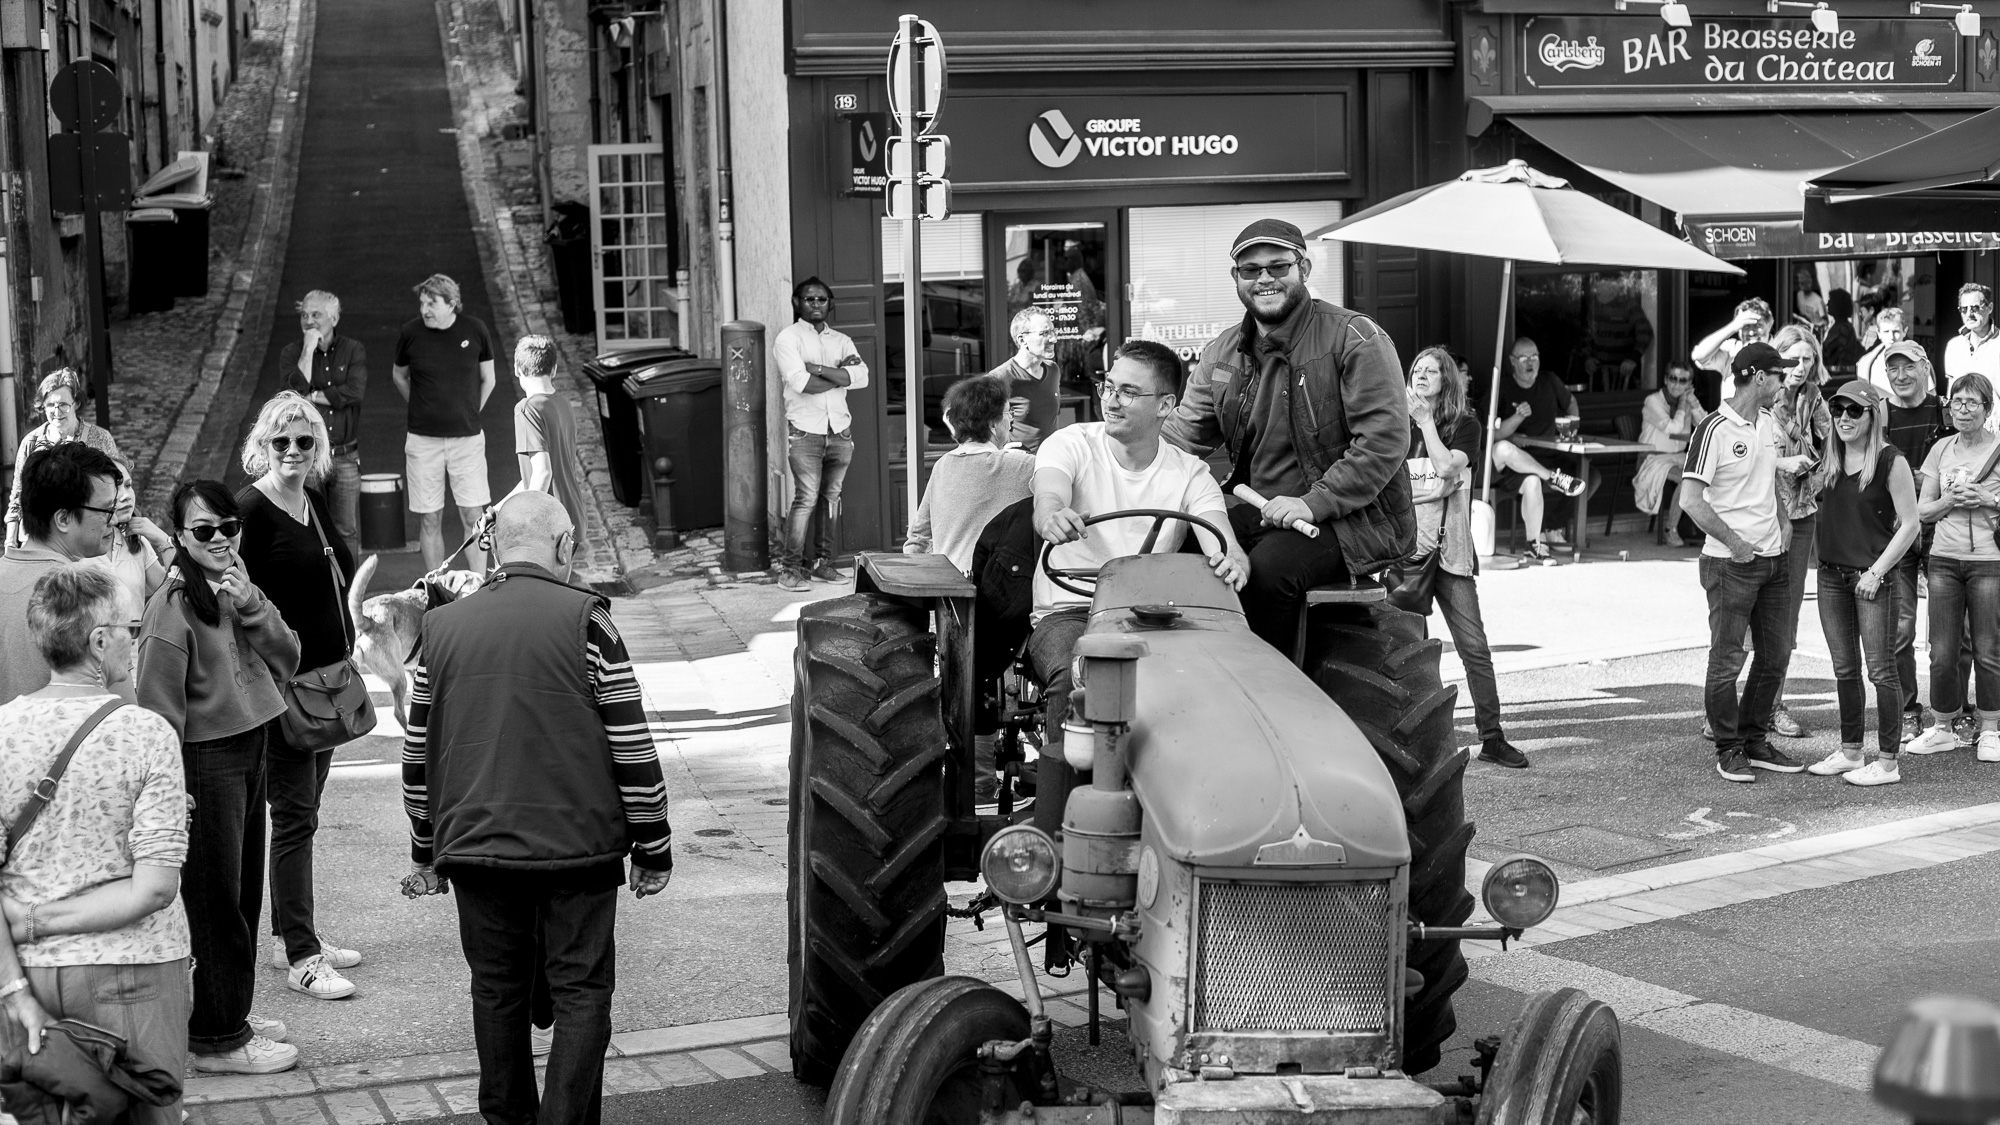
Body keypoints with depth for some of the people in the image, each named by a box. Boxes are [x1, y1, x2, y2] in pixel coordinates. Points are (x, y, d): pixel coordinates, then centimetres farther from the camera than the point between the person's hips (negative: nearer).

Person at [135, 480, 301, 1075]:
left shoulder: (239, 587, 8)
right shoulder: (174, 604, -16)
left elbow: (286, 662, 3)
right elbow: (160, 704, -17)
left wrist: (250, 607, -12)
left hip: (249, 750, 8)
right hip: (204, 760, -8)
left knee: (244, 892, 17)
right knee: (213, 898, 0)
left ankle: (232, 1014, 31)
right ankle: (216, 1040, 10)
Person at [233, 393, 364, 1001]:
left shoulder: (316, 501, 10)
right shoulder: (250, 508, -14)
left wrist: (346, 665, 19)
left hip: (329, 676, 8)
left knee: (304, 809, 15)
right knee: (294, 815, -5)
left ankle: (290, 934, 25)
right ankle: (301, 958, 0)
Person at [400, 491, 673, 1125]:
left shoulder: (443, 627, 5)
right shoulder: (584, 619, -8)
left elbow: (417, 753, 11)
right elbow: (631, 745, -8)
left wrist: (425, 852, 21)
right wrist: (653, 847, 0)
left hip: (476, 847, 4)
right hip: (577, 846, -4)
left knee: (497, 990, 15)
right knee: (581, 991, 4)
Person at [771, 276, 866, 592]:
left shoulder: (841, 340, 15)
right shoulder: (788, 338, 1)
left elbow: (861, 377, -3)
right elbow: (801, 382, -15)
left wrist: (818, 368, -11)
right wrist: (840, 373, -5)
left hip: (840, 428, 5)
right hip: (805, 430, -5)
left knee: (832, 497, 7)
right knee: (806, 498, -11)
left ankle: (824, 563, 14)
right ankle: (789, 568, -6)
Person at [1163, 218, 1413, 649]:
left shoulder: (1354, 339, -8)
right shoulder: (1222, 354, 14)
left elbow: (1386, 438, -16)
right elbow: (1183, 434, 12)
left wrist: (1314, 503, -23)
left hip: (1349, 518, -6)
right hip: (1256, 513, 6)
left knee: (1269, 567, -33)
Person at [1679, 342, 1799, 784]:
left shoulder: (1769, 425, 11)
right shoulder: (1713, 430, -14)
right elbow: (1691, 500, -18)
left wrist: (1782, 523, 11)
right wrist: (1735, 542, -16)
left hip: (1773, 559, 8)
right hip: (1731, 564, -8)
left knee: (1775, 656, 11)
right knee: (1727, 660, -1)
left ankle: (1754, 740, 24)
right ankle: (1729, 749, 9)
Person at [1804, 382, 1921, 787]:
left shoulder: (1891, 461, -10)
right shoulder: (1831, 458, 8)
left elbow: (1910, 524, -10)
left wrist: (1876, 571, -14)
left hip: (1872, 576, -6)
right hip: (1831, 572, 7)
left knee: (1880, 670, -3)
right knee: (1844, 670, 14)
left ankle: (1887, 763, 2)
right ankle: (1850, 752, 24)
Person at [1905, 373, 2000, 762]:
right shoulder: (1941, 450, 9)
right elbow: (1922, 510, 11)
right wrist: (1949, 500, -6)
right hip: (1944, 559, 3)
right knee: (1942, 653, 3)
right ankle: (1941, 728, 16)